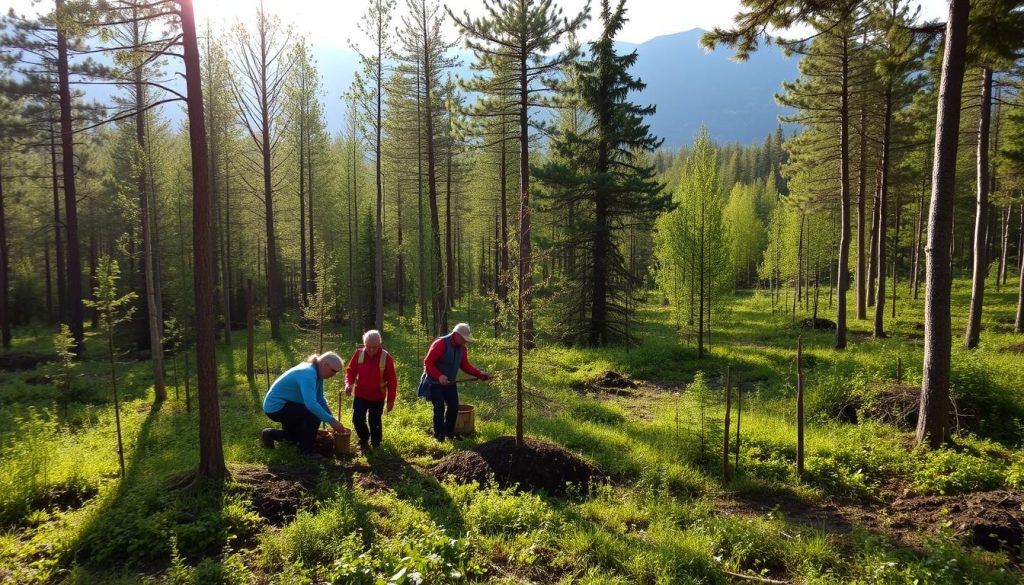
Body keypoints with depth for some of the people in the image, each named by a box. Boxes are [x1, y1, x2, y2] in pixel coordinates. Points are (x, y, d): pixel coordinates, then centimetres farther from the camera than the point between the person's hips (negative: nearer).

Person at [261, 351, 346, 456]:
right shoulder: (308, 374, -28)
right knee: (314, 413, -23)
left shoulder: (317, 373, 1)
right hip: (277, 407, -10)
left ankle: (271, 435, 24)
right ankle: (306, 450, -8)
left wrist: (332, 419, -4)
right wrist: (331, 421, -37)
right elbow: (311, 404, -41)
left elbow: (320, 399, 6)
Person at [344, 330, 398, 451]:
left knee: (375, 422, 2)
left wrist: (391, 399, -8)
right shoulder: (359, 354, -8)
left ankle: (376, 445, 25)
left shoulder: (386, 357, -14)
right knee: (357, 419, 0)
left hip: (377, 397, -2)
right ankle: (364, 440, 29)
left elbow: (392, 380, -8)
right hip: (360, 395, 2)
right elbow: (351, 370, 4)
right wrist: (349, 384, -17)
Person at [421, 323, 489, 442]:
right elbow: (428, 362, -25)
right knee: (440, 408, -10)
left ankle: (449, 432, 21)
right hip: (435, 382, -7)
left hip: (449, 382, 7)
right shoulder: (440, 344, -24)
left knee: (454, 406, 5)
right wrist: (439, 376, -39)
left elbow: (465, 365, 5)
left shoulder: (462, 348, 0)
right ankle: (439, 434, 4)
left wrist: (479, 374, -9)